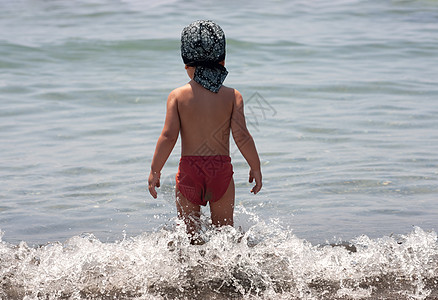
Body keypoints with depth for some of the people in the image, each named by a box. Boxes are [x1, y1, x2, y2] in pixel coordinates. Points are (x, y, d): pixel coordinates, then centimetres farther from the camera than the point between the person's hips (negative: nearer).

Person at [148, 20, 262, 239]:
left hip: (189, 170, 0)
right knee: (224, 229, 15)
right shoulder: (232, 96, -2)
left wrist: (155, 170, -1)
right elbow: (241, 136, -8)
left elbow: (168, 136, -8)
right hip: (221, 169, 1)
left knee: (188, 231, 12)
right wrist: (255, 167, 4)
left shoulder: (178, 96, -3)